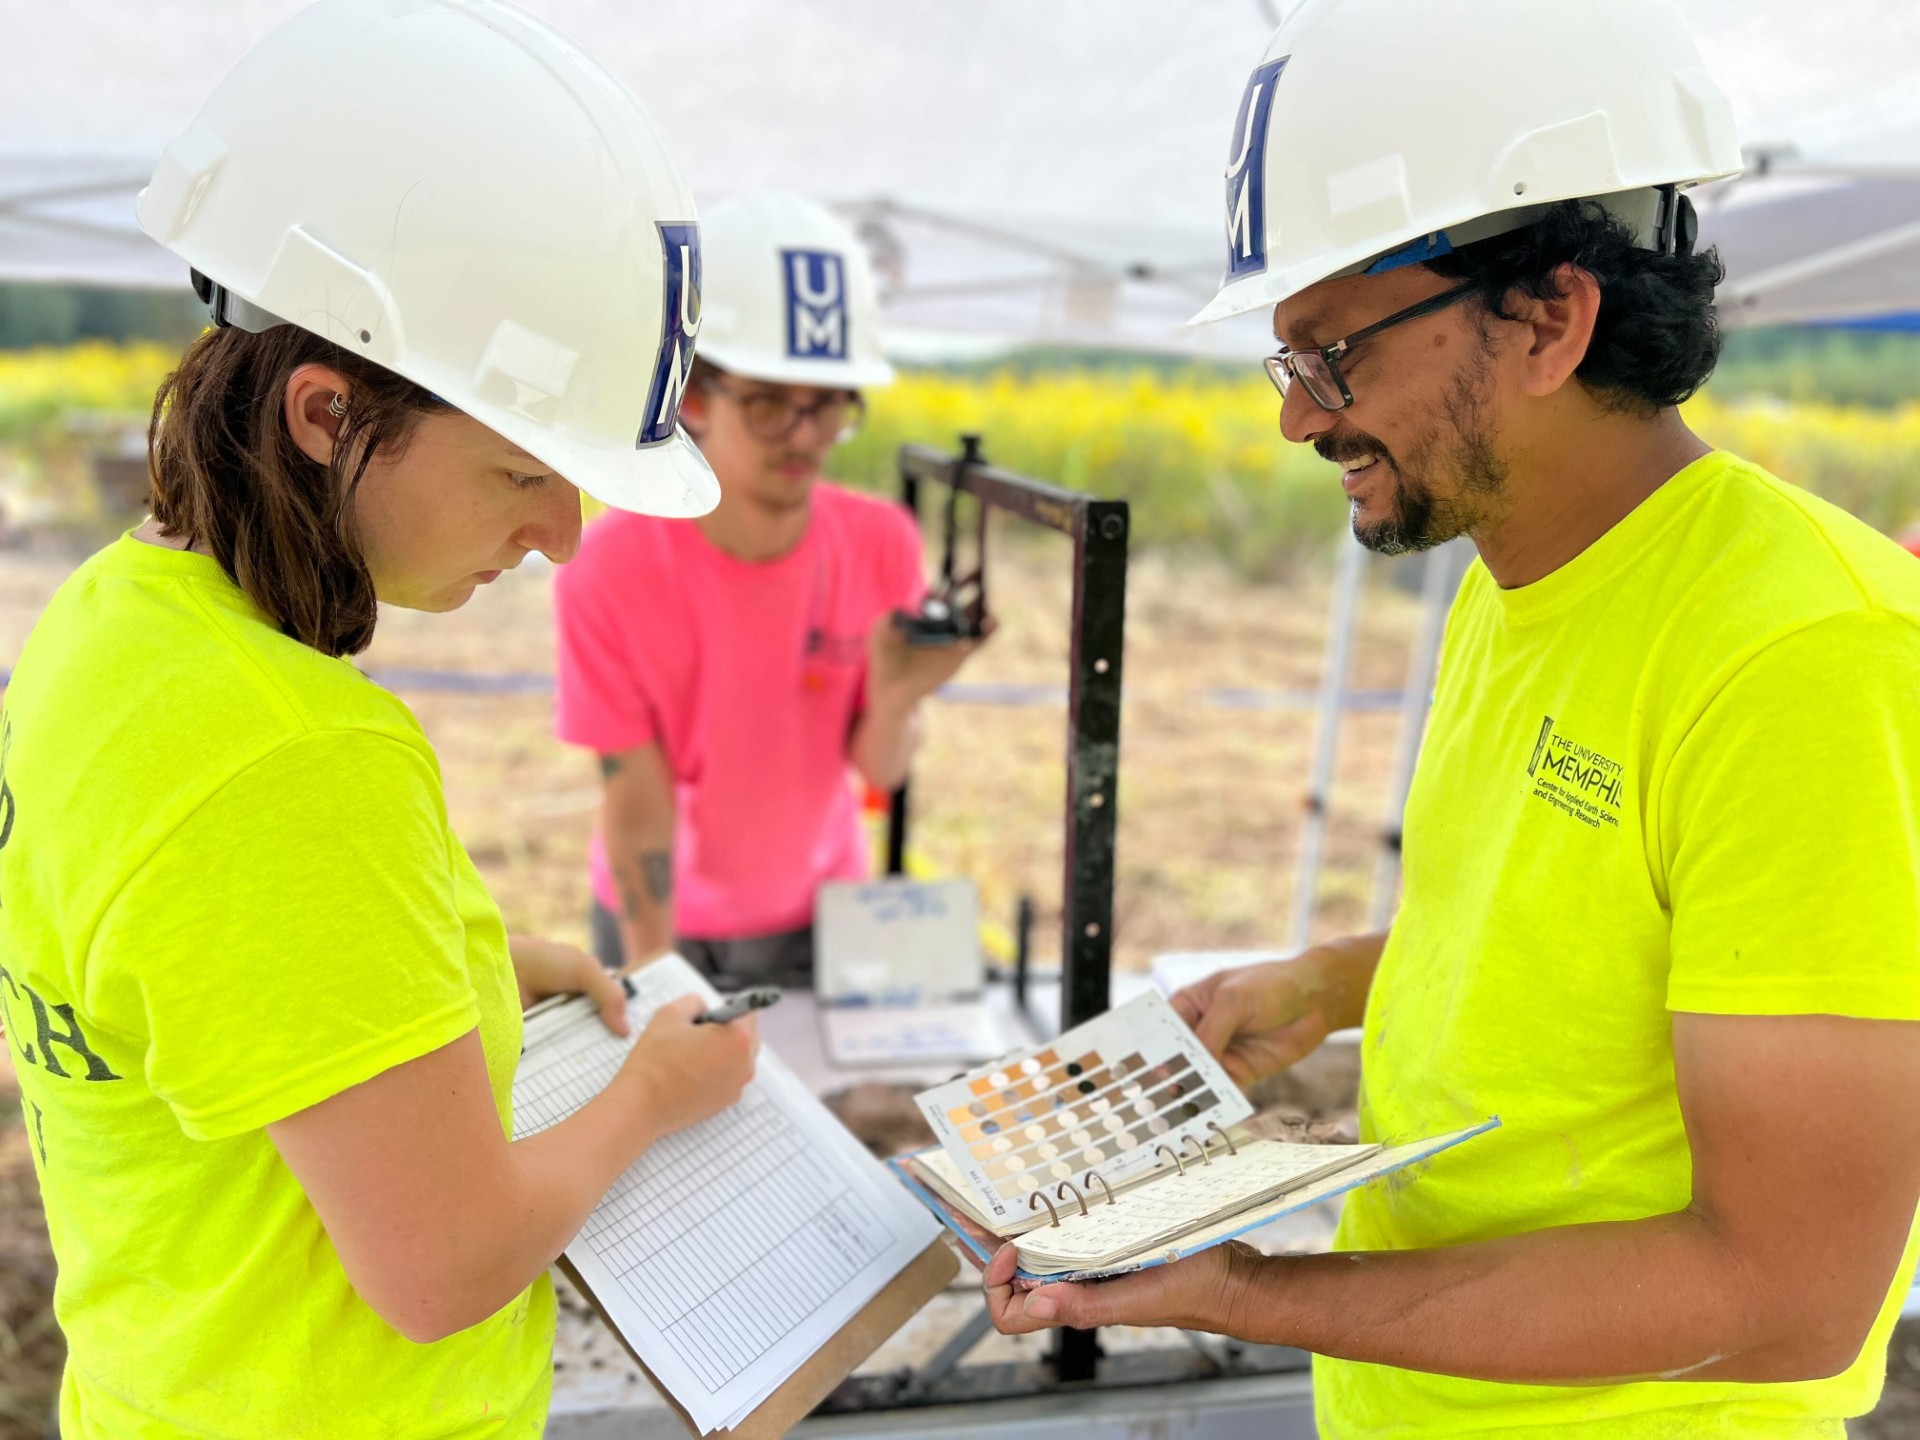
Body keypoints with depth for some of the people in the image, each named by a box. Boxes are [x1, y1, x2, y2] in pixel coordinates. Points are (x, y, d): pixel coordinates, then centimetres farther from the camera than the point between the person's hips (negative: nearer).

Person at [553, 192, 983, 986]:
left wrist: (895, 699, -32)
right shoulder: (609, 571, -24)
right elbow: (636, 796, -19)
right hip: (661, 918, -2)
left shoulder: (883, 545, -17)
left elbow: (881, 771, -11)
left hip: (820, 911, 2)